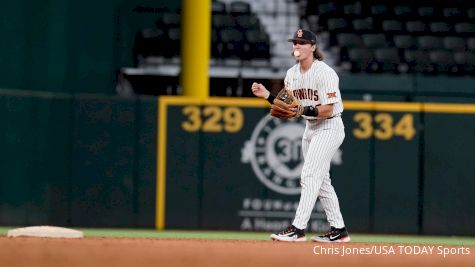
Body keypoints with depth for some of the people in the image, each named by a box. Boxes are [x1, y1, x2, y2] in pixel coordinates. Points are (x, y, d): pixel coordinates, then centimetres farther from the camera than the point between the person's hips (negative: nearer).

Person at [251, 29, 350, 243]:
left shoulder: (324, 73, -19)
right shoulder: (292, 73, 6)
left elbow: (327, 109, -23)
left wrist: (303, 110, -35)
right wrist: (267, 95, -6)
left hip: (330, 127, -9)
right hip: (310, 128, 9)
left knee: (310, 175, -17)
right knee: (320, 179, 12)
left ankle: (298, 228, -21)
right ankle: (338, 230, 20)